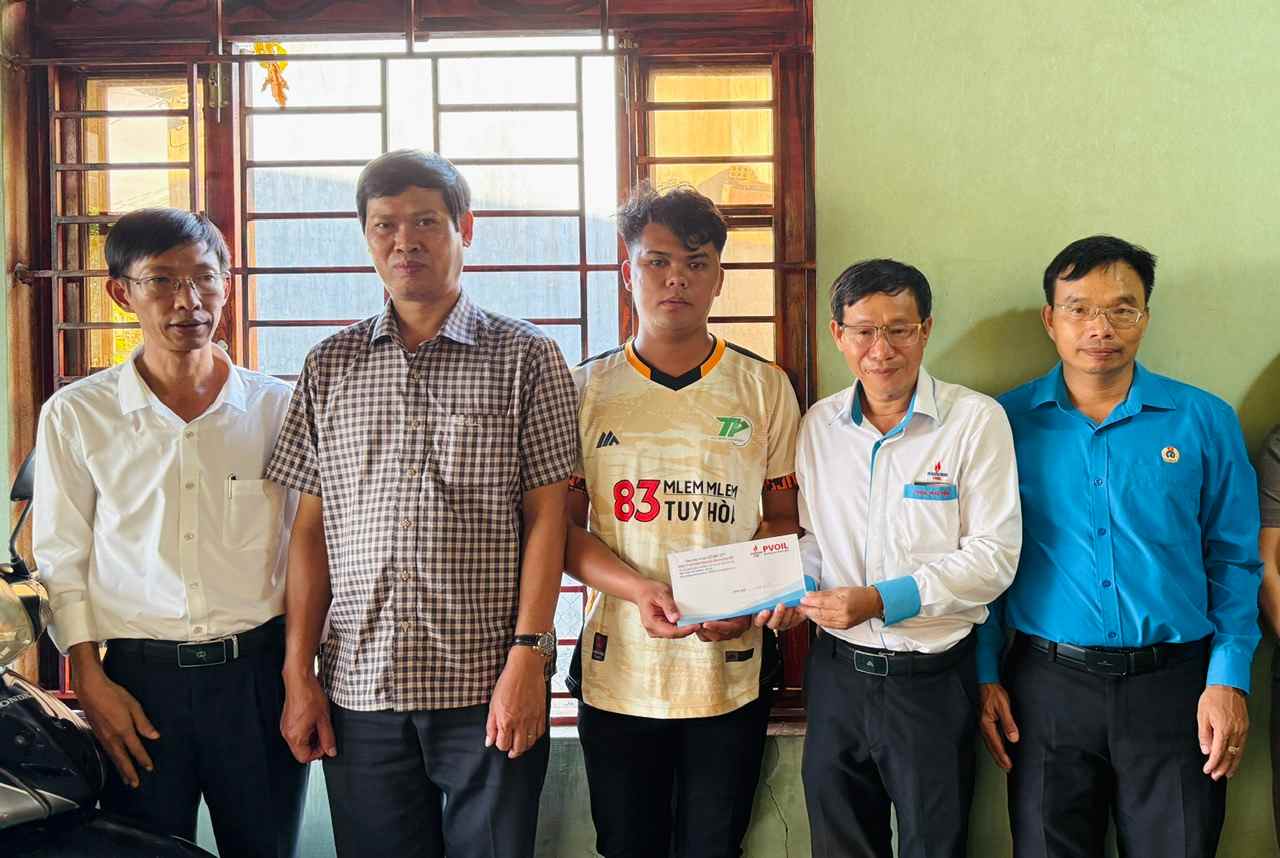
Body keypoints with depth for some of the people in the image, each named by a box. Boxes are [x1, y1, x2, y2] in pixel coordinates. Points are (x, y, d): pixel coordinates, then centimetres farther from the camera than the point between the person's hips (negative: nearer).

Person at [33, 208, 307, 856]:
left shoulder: (279, 407, 3)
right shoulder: (76, 415, 1)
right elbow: (61, 561, 5)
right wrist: (92, 683, -2)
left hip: (258, 673, 1)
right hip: (139, 680, 0)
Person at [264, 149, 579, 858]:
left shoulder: (524, 357, 1)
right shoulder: (330, 365, 10)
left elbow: (545, 518, -2)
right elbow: (311, 527, 9)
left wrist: (529, 655, -10)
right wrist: (298, 673, 4)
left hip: (487, 688, -2)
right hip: (358, 690, 3)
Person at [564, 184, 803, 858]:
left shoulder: (764, 387, 4)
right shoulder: (586, 389, 2)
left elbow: (780, 517, 7)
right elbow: (565, 526, 2)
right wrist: (637, 590, -16)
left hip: (732, 668, 0)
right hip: (617, 668, 0)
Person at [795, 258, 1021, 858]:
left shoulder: (976, 420, -10)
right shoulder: (819, 424, 4)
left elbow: (994, 557, -14)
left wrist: (883, 600, -21)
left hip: (933, 679, -4)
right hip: (837, 671, 4)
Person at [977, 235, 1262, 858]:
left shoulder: (1205, 421, 1)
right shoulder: (1007, 422, 0)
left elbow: (1233, 560, 4)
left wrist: (1229, 679, -4)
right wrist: (986, 675, 1)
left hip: (1174, 685, 0)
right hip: (1047, 685, 0)